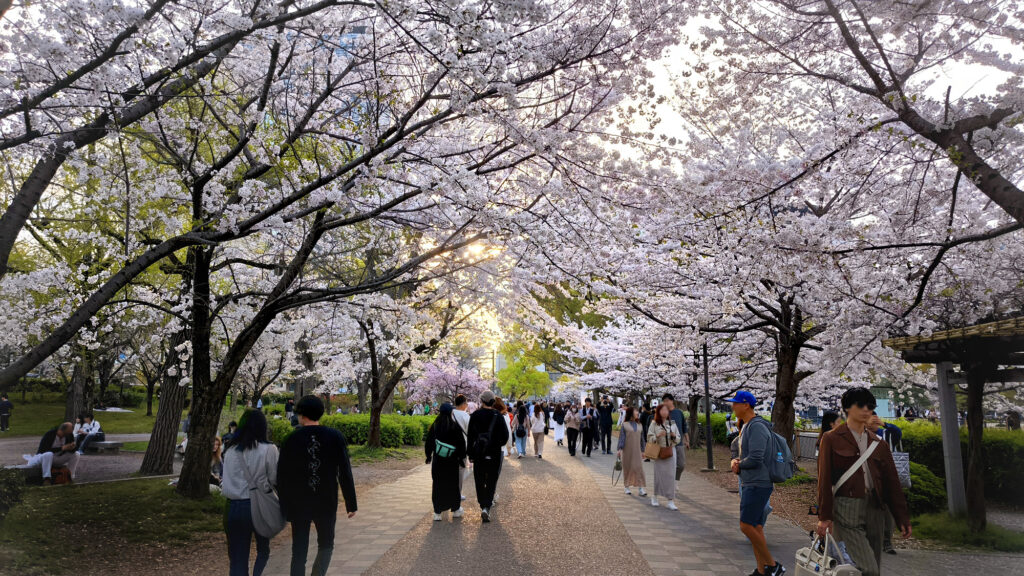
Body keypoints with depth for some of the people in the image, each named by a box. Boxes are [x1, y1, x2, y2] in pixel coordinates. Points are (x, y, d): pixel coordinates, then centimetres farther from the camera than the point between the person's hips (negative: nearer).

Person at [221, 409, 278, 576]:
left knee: (237, 560, 10)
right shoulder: (269, 449, -10)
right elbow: (274, 479, -4)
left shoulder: (231, 452, 2)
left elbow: (225, 484, 4)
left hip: (234, 507, 3)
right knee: (263, 550, 20)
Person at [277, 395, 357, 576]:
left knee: (299, 552, 10)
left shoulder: (291, 440, -5)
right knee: (326, 546, 19)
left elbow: (282, 477, -3)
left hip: (298, 506, 0)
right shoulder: (335, 437, -4)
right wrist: (351, 504, 2)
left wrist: (284, 507, 5)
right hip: (327, 504, 0)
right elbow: (345, 473, -5)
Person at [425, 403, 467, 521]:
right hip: (452, 461, -1)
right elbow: (461, 443, -6)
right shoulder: (455, 427, -8)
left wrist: (429, 457, 15)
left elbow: (428, 443, 3)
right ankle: (455, 510, 22)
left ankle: (437, 513, 6)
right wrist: (461, 458, 4)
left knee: (438, 485, 7)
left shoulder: (434, 427, -3)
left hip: (437, 461, 1)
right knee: (453, 484, 12)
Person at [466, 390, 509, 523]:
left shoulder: (475, 415, -5)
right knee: (491, 481, 6)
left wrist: (470, 454, 4)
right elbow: (505, 436, -5)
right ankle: (487, 507, -6)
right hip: (494, 454, 0)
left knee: (480, 481, 12)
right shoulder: (498, 416, -7)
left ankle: (483, 505, 11)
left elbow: (470, 436, -3)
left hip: (478, 454, 0)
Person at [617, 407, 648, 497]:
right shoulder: (624, 425, -2)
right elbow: (621, 437, -5)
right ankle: (627, 487, 19)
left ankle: (641, 488, -4)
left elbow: (642, 438, 14)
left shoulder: (639, 425, 10)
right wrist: (620, 449, -13)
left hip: (637, 451, 3)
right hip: (627, 451, -2)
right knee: (627, 468, 6)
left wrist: (642, 450, 13)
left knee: (639, 468, -5)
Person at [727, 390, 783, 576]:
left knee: (746, 526, -9)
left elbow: (755, 459, -25)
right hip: (750, 484, 10)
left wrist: (739, 464, -7)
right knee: (755, 527, 11)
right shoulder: (746, 427, 14)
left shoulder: (757, 427, -18)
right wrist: (735, 462, 0)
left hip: (758, 485, -10)